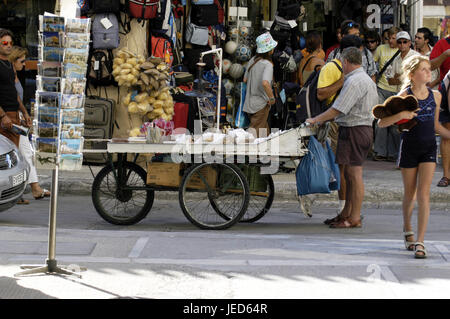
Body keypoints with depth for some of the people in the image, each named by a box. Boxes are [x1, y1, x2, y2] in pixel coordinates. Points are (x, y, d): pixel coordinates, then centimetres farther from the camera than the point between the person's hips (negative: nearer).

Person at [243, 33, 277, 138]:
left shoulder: (252, 60, 4)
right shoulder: (267, 64, -19)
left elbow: (245, 79, 13)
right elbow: (265, 83, -35)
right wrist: (272, 98, -21)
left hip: (250, 103, 8)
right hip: (261, 105, -8)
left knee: (265, 133, 21)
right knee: (256, 134, -2)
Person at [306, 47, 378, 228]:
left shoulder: (354, 81, -15)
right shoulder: (367, 80, 18)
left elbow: (338, 109, -19)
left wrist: (316, 120, -9)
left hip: (354, 130, -10)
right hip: (364, 128, 10)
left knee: (354, 173, -7)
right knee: (349, 173, 14)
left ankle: (355, 218, -5)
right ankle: (346, 214, 20)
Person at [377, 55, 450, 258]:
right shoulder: (404, 97, -8)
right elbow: (381, 123, -11)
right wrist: (400, 115, -27)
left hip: (429, 148, 2)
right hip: (409, 148, -2)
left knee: (423, 195, -10)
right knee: (410, 194, 12)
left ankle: (420, 242, -12)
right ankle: (407, 230, 39)